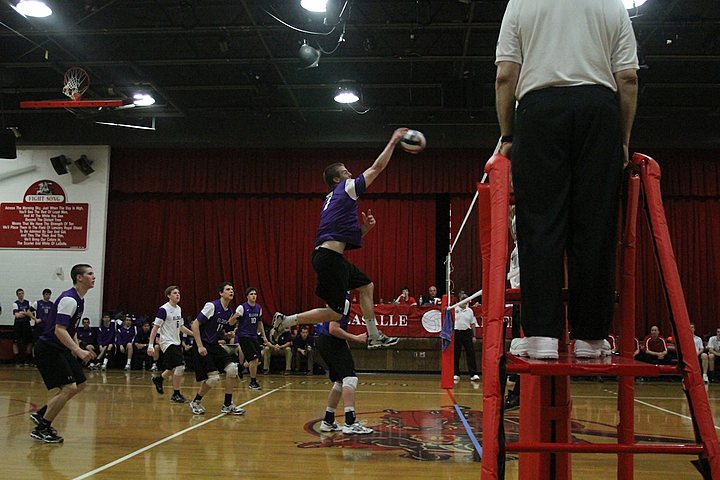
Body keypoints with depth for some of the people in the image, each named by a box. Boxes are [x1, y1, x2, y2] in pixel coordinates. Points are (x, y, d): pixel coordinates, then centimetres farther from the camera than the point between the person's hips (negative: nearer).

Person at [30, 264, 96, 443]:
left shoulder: (79, 300, 12)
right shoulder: (69, 299, -19)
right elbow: (59, 330, -27)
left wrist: (75, 348, 21)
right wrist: (78, 351, -33)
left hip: (61, 349, 10)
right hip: (48, 349, -10)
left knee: (79, 385, 11)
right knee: (68, 388, -15)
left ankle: (41, 415, 20)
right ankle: (41, 430, -3)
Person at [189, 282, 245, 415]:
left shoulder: (229, 311, 7)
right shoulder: (212, 306, -16)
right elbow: (195, 325, -17)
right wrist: (200, 346, -20)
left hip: (214, 345, 8)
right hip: (203, 345, -8)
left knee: (232, 368, -8)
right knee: (214, 378, -14)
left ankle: (227, 405, 4)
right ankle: (195, 402, 11)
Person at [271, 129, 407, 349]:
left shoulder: (333, 199, 25)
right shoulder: (346, 189, -1)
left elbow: (348, 236, 27)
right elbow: (377, 167, 1)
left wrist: (365, 228, 13)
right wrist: (393, 141, 8)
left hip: (329, 256, 10)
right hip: (330, 257, -10)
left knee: (366, 286, 21)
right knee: (335, 312, -5)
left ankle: (374, 336, 24)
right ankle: (286, 321, -2)